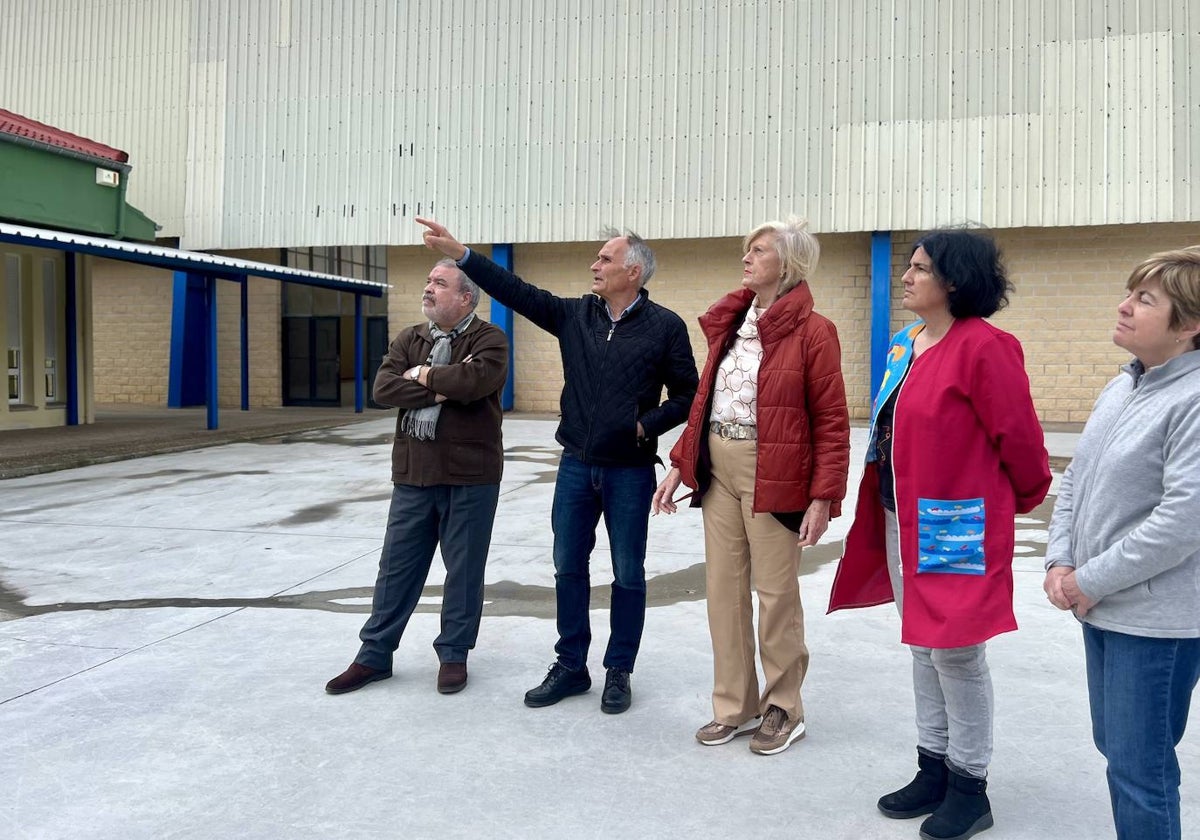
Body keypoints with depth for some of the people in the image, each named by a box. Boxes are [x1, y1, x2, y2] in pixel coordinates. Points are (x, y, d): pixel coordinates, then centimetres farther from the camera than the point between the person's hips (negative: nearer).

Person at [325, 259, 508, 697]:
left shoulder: (489, 339, -5)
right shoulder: (409, 339, 10)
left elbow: (474, 379, -26)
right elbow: (383, 388, -4)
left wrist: (422, 375, -10)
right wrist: (441, 389, -15)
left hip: (469, 475, -4)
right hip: (413, 473, 5)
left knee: (463, 570, 7)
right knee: (396, 566, 11)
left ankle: (453, 654, 23)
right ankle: (374, 654, 23)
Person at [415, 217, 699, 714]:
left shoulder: (665, 326, -6)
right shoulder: (575, 315, 4)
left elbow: (687, 394, -2)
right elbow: (517, 292, -1)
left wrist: (648, 425, -13)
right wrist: (459, 253, -7)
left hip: (630, 471, -4)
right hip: (577, 464, 4)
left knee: (628, 574, 7)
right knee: (568, 567, 11)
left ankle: (619, 673, 22)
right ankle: (570, 667, 26)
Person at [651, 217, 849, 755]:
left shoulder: (812, 331, -8)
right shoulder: (728, 322, 12)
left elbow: (832, 421, -10)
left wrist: (823, 497, -15)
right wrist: (680, 465, 10)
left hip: (774, 477, -6)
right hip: (718, 469, 7)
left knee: (776, 594, 5)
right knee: (723, 590, 11)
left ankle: (783, 711, 23)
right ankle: (734, 707, 26)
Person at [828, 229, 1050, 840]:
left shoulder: (984, 348, -17)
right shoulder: (904, 345, 9)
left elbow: (1017, 434, -12)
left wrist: (1027, 496, 3)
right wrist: (888, 507, 17)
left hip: (956, 526, -8)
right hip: (900, 520, 9)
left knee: (955, 651, 2)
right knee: (923, 646, 16)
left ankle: (969, 789, 20)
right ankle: (933, 771, 31)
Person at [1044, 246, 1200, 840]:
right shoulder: (1121, 388, 9)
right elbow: (1075, 480, 13)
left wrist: (1092, 581, -15)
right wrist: (1059, 563, 1)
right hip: (1100, 610, 8)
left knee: (1138, 769, 3)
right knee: (1114, 748, 20)